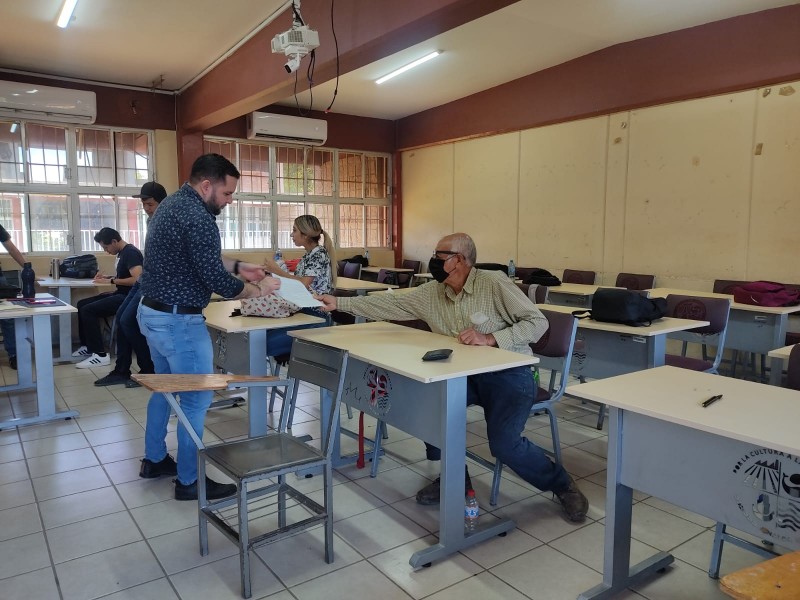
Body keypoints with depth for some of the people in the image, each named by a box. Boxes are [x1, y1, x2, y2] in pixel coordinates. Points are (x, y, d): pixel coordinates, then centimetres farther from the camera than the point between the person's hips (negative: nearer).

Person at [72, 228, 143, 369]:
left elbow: (137, 279, -29)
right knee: (82, 304, 12)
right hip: (120, 294, 11)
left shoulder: (130, 252, -17)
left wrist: (112, 281, -19)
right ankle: (88, 346, 21)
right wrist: (107, 277, 9)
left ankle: (100, 355, -14)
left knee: (88, 310, -18)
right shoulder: (122, 252, 14)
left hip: (128, 297, -11)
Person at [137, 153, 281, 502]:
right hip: (178, 320, -11)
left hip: (153, 312, 11)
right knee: (197, 398, 1)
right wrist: (258, 290, -8)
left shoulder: (172, 203, 10)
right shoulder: (197, 218, -23)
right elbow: (218, 283, -23)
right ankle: (189, 481, 13)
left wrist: (238, 266, 11)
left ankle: (154, 460, 37)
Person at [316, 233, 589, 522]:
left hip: (508, 373, -5)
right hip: (465, 376, 6)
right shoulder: (431, 292, 3)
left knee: (504, 444, -21)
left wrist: (490, 338, -24)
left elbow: (537, 322, -14)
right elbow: (388, 304, 6)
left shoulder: (494, 282, -13)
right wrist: (339, 302, 4)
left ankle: (562, 484, 10)